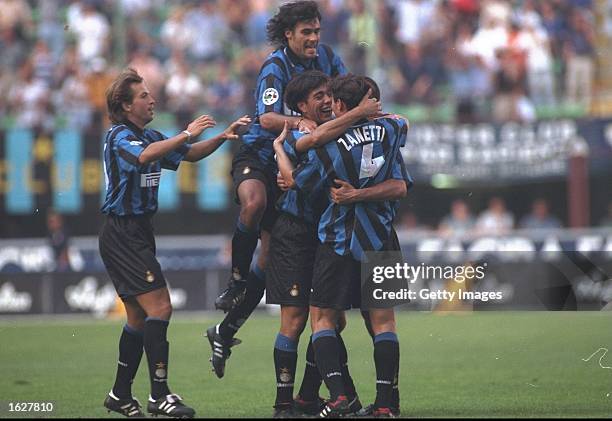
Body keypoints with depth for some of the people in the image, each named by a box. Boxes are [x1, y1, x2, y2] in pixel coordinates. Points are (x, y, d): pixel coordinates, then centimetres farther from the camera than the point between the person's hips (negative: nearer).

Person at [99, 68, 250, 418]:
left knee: (139, 317, 12)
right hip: (123, 234, -10)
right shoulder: (120, 137, -12)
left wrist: (223, 136, 3)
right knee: (159, 308, -16)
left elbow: (189, 154, 19)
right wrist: (187, 134, -33)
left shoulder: (150, 136, 16)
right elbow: (143, 156, -33)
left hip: (138, 232, 10)